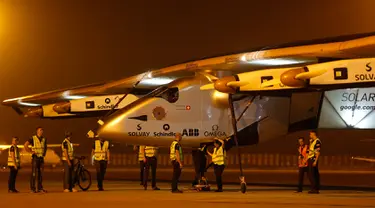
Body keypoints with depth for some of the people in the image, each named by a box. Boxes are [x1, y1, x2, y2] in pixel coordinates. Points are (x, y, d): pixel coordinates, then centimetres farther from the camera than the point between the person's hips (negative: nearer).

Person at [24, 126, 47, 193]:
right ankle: (33, 189, -6)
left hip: (41, 158, 6)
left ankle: (40, 188, 9)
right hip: (35, 158, -6)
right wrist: (31, 151, -14)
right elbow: (25, 145, -14)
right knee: (34, 173, -7)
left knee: (41, 173, 5)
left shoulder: (44, 139, 11)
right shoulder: (33, 138, -7)